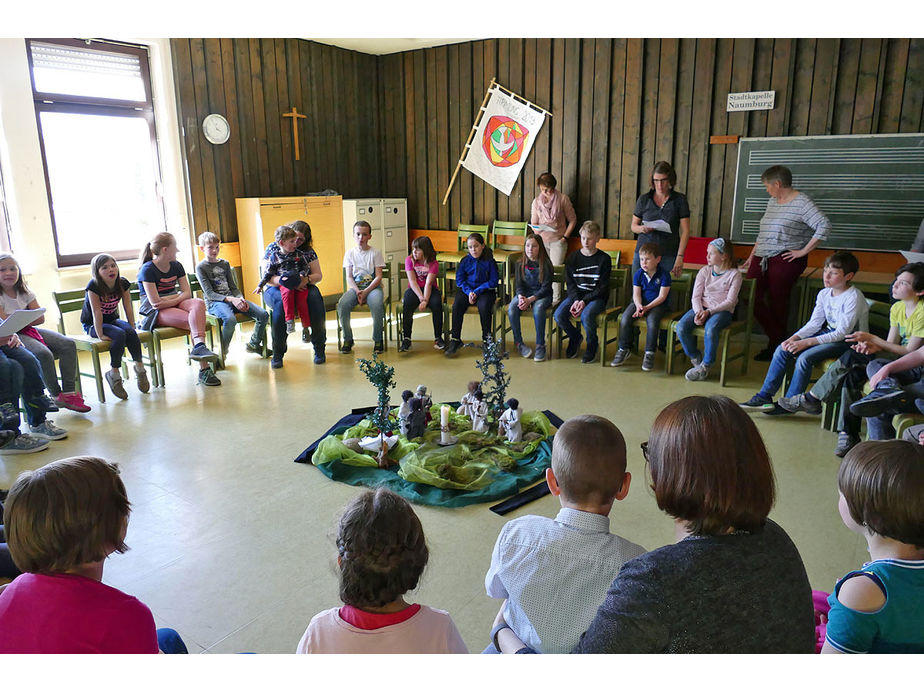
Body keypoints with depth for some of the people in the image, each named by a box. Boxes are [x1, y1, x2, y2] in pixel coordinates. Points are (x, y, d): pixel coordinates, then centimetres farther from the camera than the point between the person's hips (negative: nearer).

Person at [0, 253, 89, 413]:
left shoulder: (25, 292, 11)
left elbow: (41, 318, 3)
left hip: (29, 329, 6)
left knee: (69, 344, -15)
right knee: (44, 354, -33)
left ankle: (69, 393, -18)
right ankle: (57, 396, -17)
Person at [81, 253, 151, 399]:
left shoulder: (123, 283, -8)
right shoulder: (93, 286, -21)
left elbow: (128, 307, -5)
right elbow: (97, 312, -23)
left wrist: (132, 329, -8)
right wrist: (100, 334, -25)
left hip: (112, 320, 4)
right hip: (92, 324, -4)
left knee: (130, 332, -26)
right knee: (119, 335, -30)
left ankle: (140, 368, -11)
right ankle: (114, 375, -19)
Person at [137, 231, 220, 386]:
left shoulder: (176, 266, 12)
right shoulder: (148, 270, -9)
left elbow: (187, 293, 5)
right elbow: (155, 302, -16)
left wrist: (170, 301, -14)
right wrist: (178, 295, -4)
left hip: (175, 304, 6)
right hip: (155, 314, -5)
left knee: (198, 303, -30)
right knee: (195, 321, -31)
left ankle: (199, 347, -47)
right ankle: (204, 369, -41)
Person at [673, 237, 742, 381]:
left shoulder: (734, 274, 0)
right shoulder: (704, 271, 10)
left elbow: (730, 301, -7)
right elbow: (696, 296, 5)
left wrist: (709, 312, -20)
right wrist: (698, 312, -16)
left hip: (722, 311, -4)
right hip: (702, 308, 4)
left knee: (711, 329, -38)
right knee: (680, 327, -24)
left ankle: (705, 365, -17)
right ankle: (695, 357, 1)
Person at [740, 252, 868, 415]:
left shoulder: (854, 297, -19)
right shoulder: (824, 293, 4)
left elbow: (842, 332, -23)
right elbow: (814, 323, 4)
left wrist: (806, 342, -28)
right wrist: (794, 338, -15)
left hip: (848, 341, -7)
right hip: (828, 333, 8)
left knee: (805, 357, -29)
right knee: (782, 350, -10)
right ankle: (764, 396, -8)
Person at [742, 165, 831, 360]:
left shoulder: (802, 203, -7)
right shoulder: (772, 202, 18)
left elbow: (824, 226, -16)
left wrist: (803, 251, -16)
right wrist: (751, 256, 21)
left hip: (785, 259, -7)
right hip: (762, 257, 7)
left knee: (777, 301, -4)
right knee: (751, 296, -5)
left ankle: (776, 345, 11)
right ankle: (777, 338, 9)